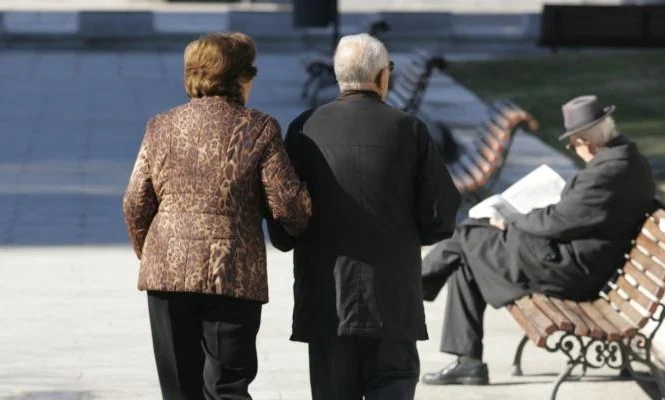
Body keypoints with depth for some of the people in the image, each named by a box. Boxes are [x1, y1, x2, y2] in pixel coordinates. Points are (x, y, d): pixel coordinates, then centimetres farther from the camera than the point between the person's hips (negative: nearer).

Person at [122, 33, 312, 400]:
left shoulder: (161, 128, 6)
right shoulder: (259, 129, -4)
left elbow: (135, 204, 5)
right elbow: (288, 204, -7)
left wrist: (146, 253, 22)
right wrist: (302, 225, 16)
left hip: (168, 272, 3)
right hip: (235, 274, -3)